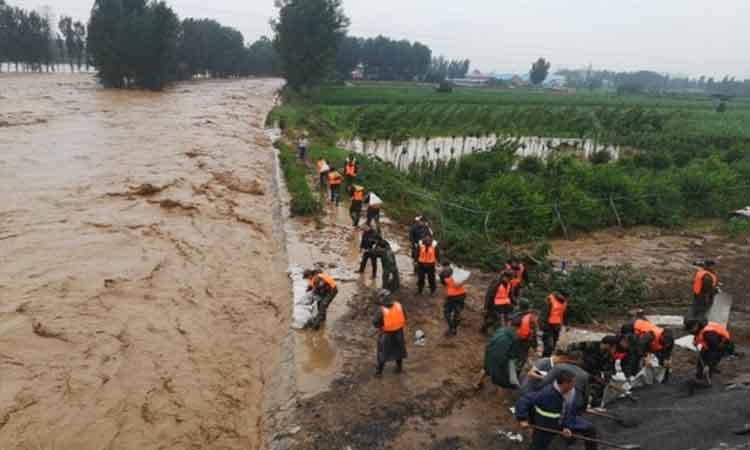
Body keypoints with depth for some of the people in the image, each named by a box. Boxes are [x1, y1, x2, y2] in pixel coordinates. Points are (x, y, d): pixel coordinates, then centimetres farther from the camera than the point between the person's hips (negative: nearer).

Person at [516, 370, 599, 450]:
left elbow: (572, 412, -4)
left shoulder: (573, 392, -18)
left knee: (590, 429, 3)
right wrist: (523, 419, -33)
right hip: (545, 426, -5)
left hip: (564, 421, 5)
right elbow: (523, 400, -33)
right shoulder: (546, 393, -37)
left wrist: (568, 426, -16)